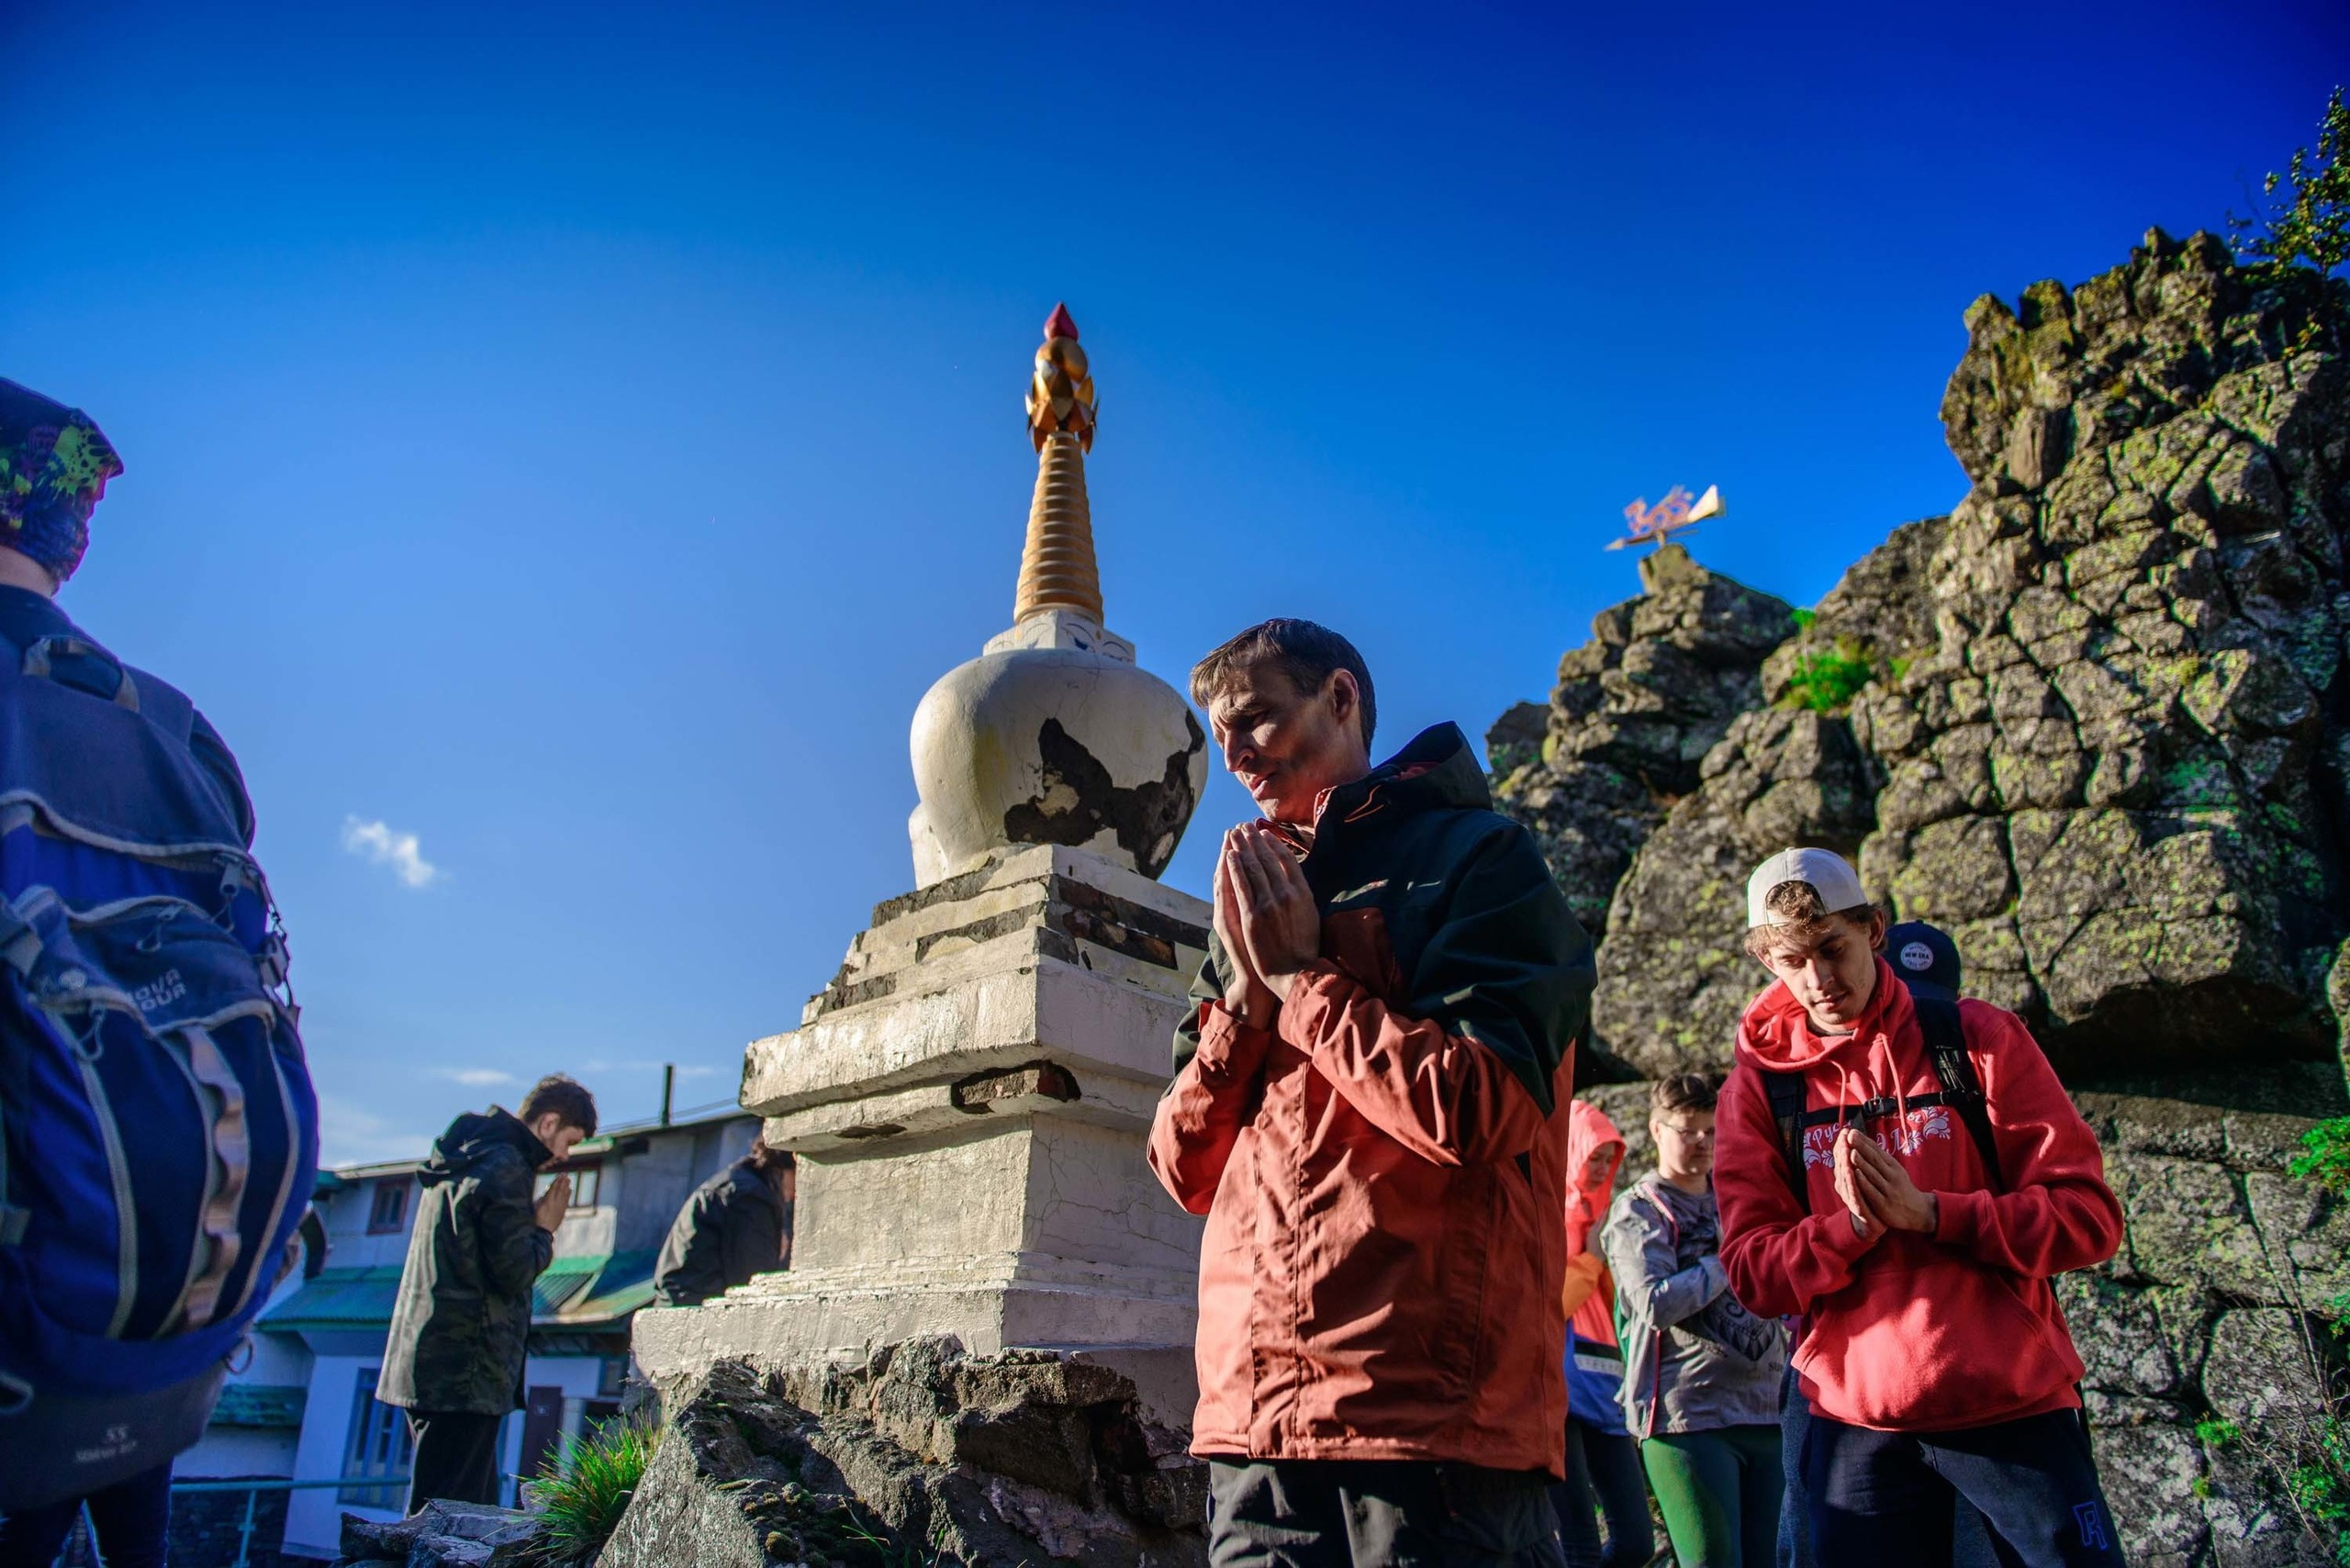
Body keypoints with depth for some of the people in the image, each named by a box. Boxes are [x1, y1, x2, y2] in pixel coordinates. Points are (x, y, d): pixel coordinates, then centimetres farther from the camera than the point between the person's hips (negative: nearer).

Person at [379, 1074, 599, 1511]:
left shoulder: (462, 1159, 17)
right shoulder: (504, 1167, -15)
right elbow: (515, 1272, -18)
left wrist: (533, 1224, 9)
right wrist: (545, 1230, -2)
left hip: (431, 1368, 10)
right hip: (465, 1373, -10)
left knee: (475, 1508, 15)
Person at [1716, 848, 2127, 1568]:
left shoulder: (1979, 1039, -1)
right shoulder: (1758, 1084, 1)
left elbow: (2089, 1216, -5)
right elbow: (1752, 1273, -3)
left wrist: (1926, 1212, -19)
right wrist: (1854, 1224, -21)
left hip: (2015, 1406, 0)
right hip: (1857, 1423, 1)